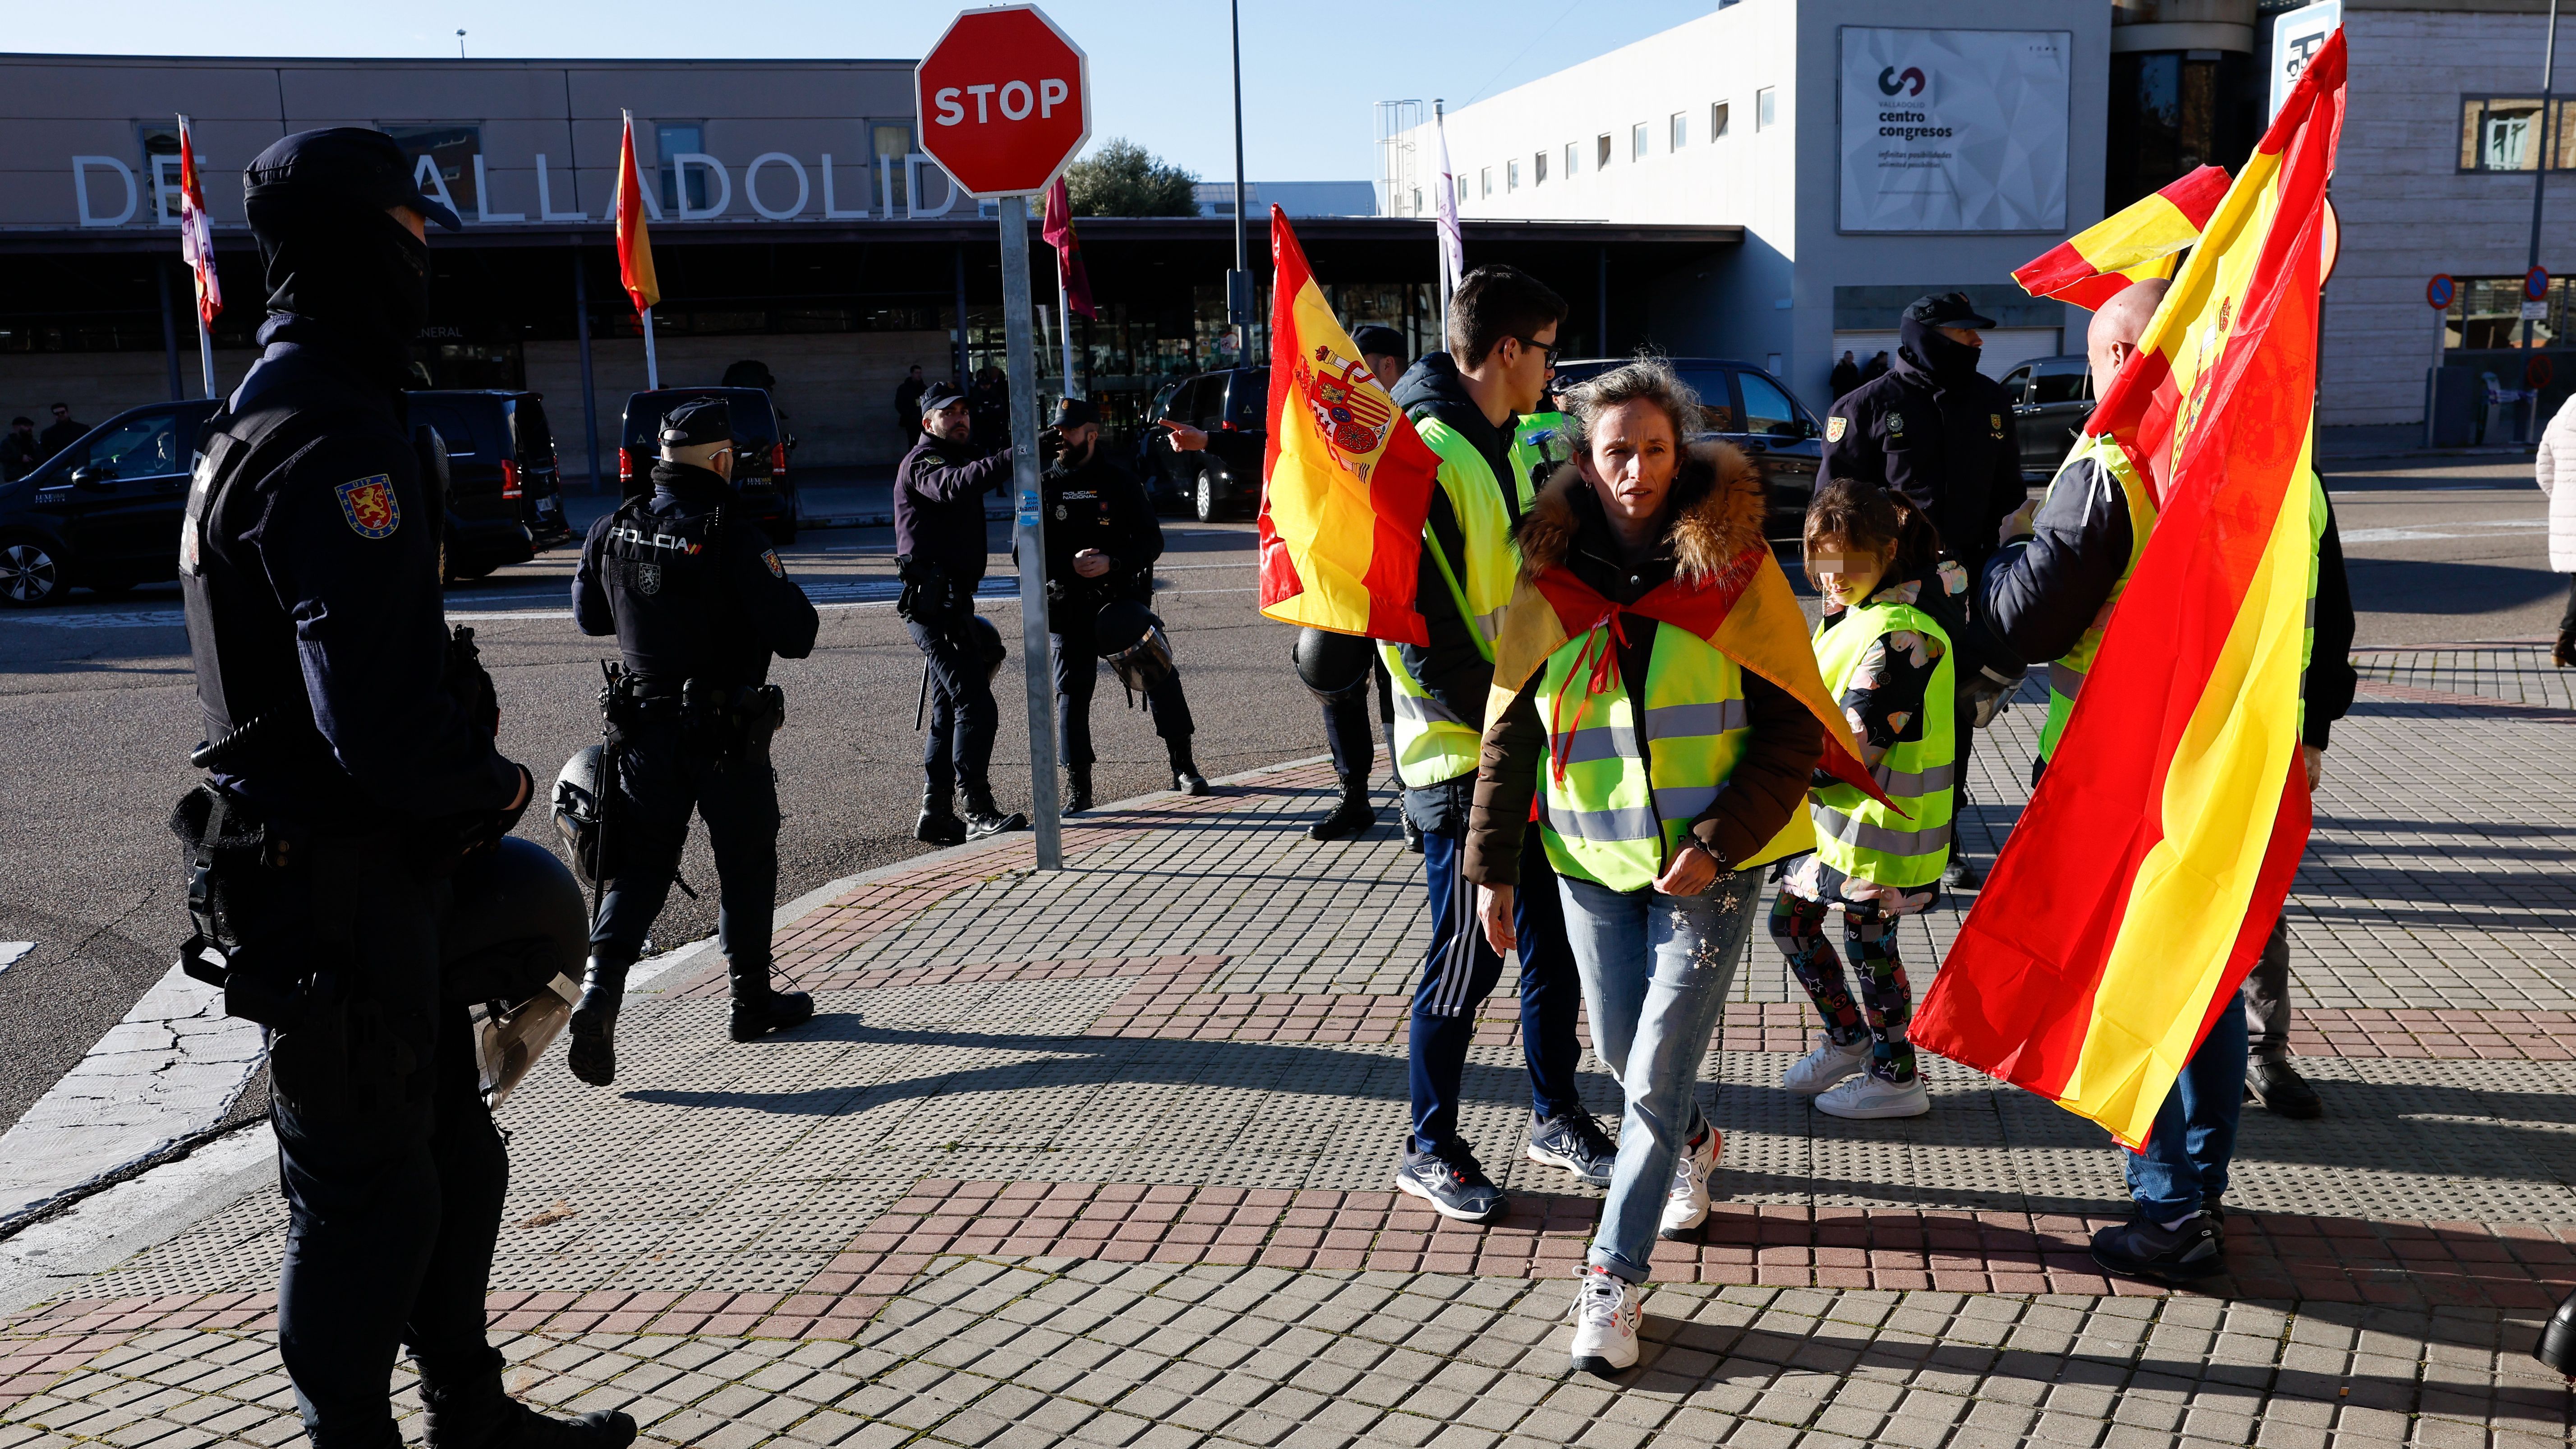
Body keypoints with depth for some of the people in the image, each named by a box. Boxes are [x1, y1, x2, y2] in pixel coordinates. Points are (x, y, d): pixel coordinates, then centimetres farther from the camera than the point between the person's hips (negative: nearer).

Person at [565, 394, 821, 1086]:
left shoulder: (611, 533, 0)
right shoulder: (734, 542, -17)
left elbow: (589, 615, 16)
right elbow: (796, 637, -16)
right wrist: (775, 584, 3)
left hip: (645, 731, 4)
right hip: (729, 734, -4)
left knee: (639, 866, 9)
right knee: (746, 865, 12)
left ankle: (599, 985, -11)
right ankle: (753, 1001, 23)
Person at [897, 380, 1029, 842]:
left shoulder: (963, 456, 23)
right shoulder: (923, 462, -9)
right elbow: (953, 487, -32)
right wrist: (1010, 457, -42)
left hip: (950, 600, 11)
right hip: (934, 601, -11)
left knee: (949, 710, 14)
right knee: (975, 707, -15)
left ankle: (935, 814, 19)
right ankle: (979, 813, -14)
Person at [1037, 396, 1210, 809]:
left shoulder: (1119, 480, 3)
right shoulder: (1044, 486, 3)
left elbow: (1152, 540, 0)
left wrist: (1112, 562, -17)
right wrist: (1070, 565, -17)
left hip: (1124, 597, 0)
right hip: (1070, 606, 0)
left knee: (1159, 674, -2)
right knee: (1073, 692, -2)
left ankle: (1183, 767, 12)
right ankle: (1077, 786, 5)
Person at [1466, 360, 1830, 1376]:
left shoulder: (1734, 565, -6)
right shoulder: (1548, 574, 1)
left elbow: (1792, 726, -6)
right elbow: (1511, 729, 7)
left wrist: (1716, 842, -15)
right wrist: (1493, 863, 5)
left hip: (1710, 863, -3)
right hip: (1591, 855, 3)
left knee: (1657, 1074, -7)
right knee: (1622, 1054, 16)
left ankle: (1614, 1276, 6)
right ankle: (1691, 1145, 49)